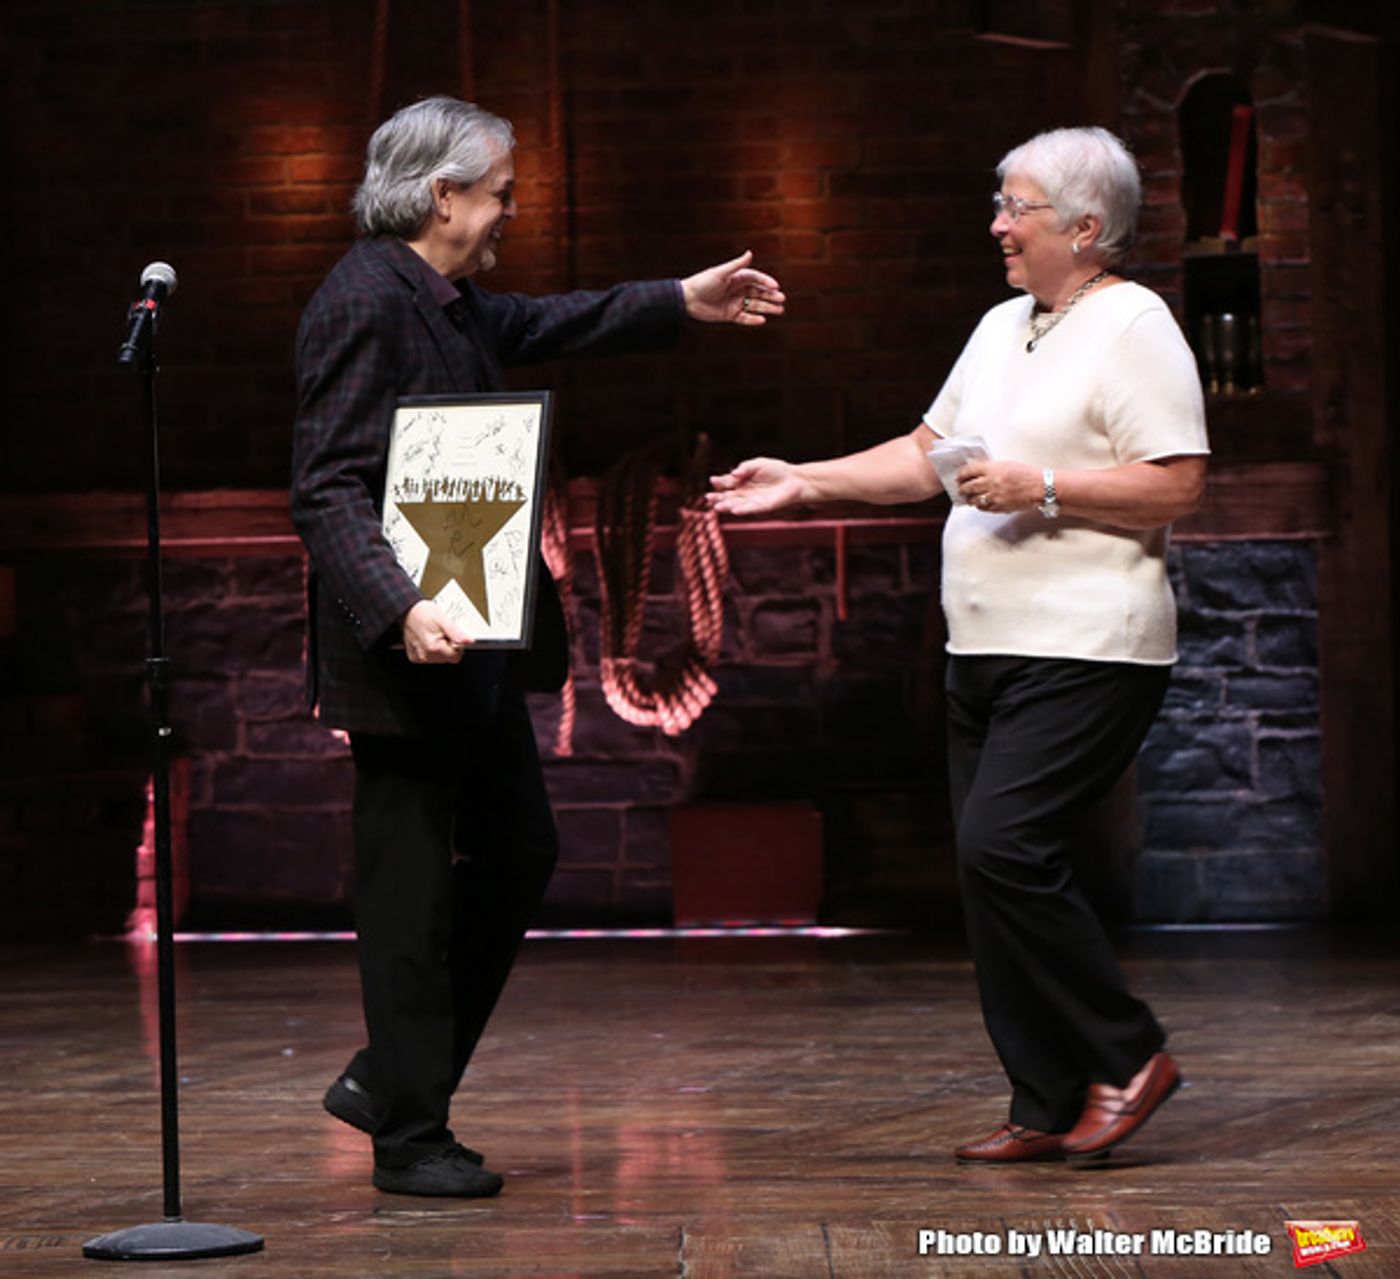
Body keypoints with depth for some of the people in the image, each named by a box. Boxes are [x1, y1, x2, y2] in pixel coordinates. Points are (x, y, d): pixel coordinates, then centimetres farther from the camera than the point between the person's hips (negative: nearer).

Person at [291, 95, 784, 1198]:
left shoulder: (449, 300, 11)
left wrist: (684, 302, 33)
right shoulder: (366, 303, -18)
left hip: (474, 648, 10)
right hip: (407, 655, -10)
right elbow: (328, 490, -24)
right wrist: (403, 610, -35)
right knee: (410, 893, -1)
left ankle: (393, 1077, 25)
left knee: (518, 855, 17)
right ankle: (408, 1138, 10)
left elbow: (539, 326, 32)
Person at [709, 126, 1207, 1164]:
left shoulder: (1134, 327, -7)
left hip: (1087, 650, -9)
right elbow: (927, 453, 26)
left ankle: (1126, 1056, -4)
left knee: (1002, 847, -18)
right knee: (1006, 868, 6)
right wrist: (805, 482, 18)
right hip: (986, 649, 9)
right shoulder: (1002, 327, 20)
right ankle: (1051, 1108, 11)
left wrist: (1041, 487, -18)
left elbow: (1177, 486, -15)